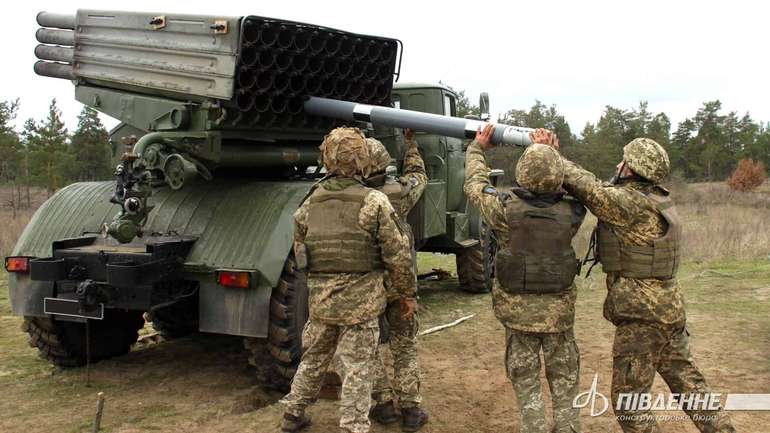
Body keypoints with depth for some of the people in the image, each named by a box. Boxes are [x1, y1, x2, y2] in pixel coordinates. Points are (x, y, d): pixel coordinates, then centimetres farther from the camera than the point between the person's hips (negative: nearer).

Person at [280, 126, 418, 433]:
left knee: (314, 357, 23)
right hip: (361, 301, -5)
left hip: (320, 299, 5)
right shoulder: (374, 202, -12)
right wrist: (407, 293, 2)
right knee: (357, 369, 4)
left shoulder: (310, 203, 4)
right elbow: (398, 256, -11)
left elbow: (299, 249, 13)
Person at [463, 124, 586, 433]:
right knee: (564, 377, 16)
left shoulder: (505, 209, -17)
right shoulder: (571, 213, -12)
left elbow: (475, 186, 2)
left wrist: (478, 149, 17)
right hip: (559, 309, 1)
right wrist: (552, 157, 13)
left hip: (518, 308, -1)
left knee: (525, 379, 12)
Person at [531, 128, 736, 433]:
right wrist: (557, 158, 3)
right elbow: (598, 188, 7)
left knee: (628, 401, 2)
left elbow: (585, 186, -19)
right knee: (688, 384, 19)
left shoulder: (630, 203, -20)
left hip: (643, 316, -9)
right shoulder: (656, 200, 8)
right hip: (669, 308, 9)